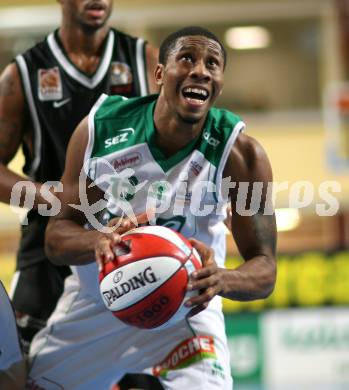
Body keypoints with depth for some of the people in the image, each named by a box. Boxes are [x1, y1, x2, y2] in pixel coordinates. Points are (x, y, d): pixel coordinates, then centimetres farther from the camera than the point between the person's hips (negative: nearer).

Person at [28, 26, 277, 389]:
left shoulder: (239, 153, -20)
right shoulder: (99, 128, -17)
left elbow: (264, 268, -19)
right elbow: (57, 237, -12)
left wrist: (222, 279, -43)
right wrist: (99, 241, -36)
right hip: (91, 303, 2)